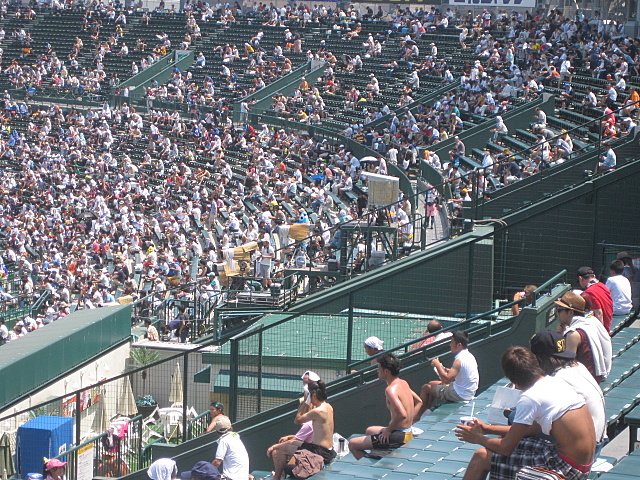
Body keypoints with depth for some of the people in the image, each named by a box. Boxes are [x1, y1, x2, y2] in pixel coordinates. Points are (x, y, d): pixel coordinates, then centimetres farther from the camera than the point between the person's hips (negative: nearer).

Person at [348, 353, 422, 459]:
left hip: (398, 438, -10)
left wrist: (388, 429, -19)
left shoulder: (390, 390, -23)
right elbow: (418, 402, 20)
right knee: (369, 431, 36)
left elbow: (402, 414, -34)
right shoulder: (403, 383, 6)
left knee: (352, 444, -4)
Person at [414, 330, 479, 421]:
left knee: (426, 388, 3)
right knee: (432, 384, 23)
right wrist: (447, 370, 6)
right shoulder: (469, 356, 4)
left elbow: (446, 379, -31)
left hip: (459, 395, -10)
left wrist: (437, 365, -18)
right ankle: (427, 411, 28)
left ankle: (416, 418, 15)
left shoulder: (459, 360, -26)